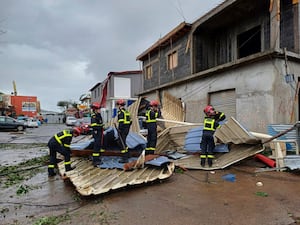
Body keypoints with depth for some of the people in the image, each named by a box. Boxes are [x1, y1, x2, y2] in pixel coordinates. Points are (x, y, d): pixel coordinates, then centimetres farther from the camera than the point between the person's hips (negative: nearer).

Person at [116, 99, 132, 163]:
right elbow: (130, 121, 17)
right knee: (123, 142, 22)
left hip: (122, 129, -9)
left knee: (123, 143, -4)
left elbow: (121, 122, -22)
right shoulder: (127, 112, 15)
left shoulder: (120, 112, -13)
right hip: (127, 129, 9)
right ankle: (127, 154, 31)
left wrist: (119, 129, -18)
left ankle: (125, 158, -2)